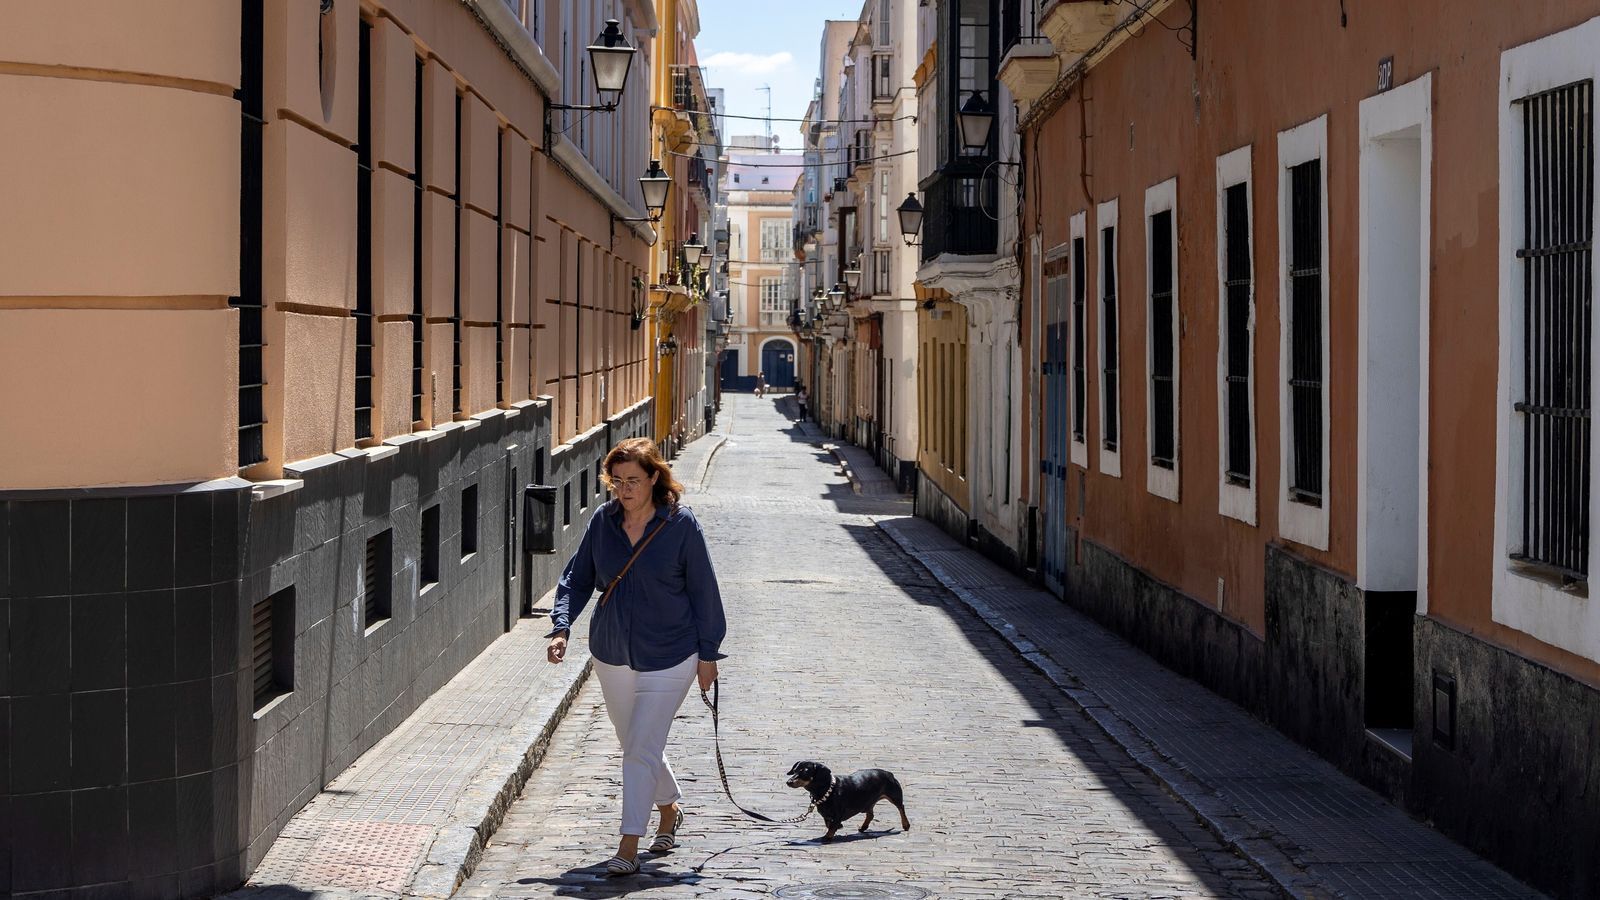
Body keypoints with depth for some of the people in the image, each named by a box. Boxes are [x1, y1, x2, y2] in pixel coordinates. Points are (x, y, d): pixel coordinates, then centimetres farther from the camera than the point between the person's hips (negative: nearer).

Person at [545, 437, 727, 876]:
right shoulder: (603, 520, -2)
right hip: (612, 655, 5)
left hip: (668, 658, -5)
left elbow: (703, 590, -5)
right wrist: (561, 625, -10)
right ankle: (670, 810, 44)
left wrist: (708, 652, -3)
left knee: (642, 750, -10)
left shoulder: (681, 524, -11)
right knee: (636, 746, 19)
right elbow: (577, 577, 5)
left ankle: (629, 847, -5)